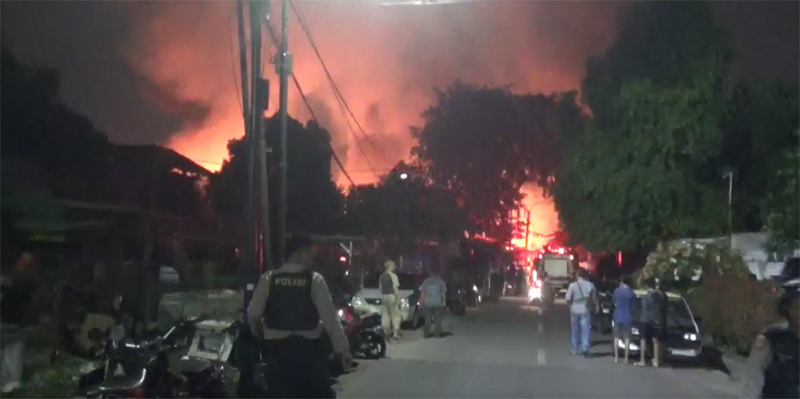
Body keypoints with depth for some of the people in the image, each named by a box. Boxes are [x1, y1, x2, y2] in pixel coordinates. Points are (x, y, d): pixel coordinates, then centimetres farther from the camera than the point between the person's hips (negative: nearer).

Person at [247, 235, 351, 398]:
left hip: (277, 347, 2)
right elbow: (330, 317, -9)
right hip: (308, 347, -1)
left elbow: (253, 313, -1)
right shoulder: (314, 280, -7)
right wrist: (342, 349, -3)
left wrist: (257, 331, 22)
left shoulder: (268, 279, -2)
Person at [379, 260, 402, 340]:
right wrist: (398, 299, -10)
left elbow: (380, 288, 13)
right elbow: (395, 288, -14)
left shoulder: (381, 276, 9)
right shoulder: (393, 275, -12)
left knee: (385, 315, 9)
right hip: (392, 296, -7)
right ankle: (395, 333, -8)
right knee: (395, 315, -2)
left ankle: (387, 331, 13)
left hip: (384, 296, 7)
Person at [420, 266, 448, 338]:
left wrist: (421, 302, 8)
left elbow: (423, 293, 2)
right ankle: (438, 333, 4)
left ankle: (427, 334, 1)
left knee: (427, 319, 2)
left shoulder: (426, 281, 2)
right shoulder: (441, 281, 3)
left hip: (428, 303, 0)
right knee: (438, 319, 6)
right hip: (438, 303, 0)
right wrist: (444, 302, 11)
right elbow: (443, 293, 3)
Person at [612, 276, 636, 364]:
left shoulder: (617, 291, -4)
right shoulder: (631, 293, -8)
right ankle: (626, 358, 2)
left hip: (618, 317, 1)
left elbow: (614, 303, 7)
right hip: (627, 318, -1)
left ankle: (616, 357, 10)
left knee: (616, 337, 10)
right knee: (627, 338, 3)